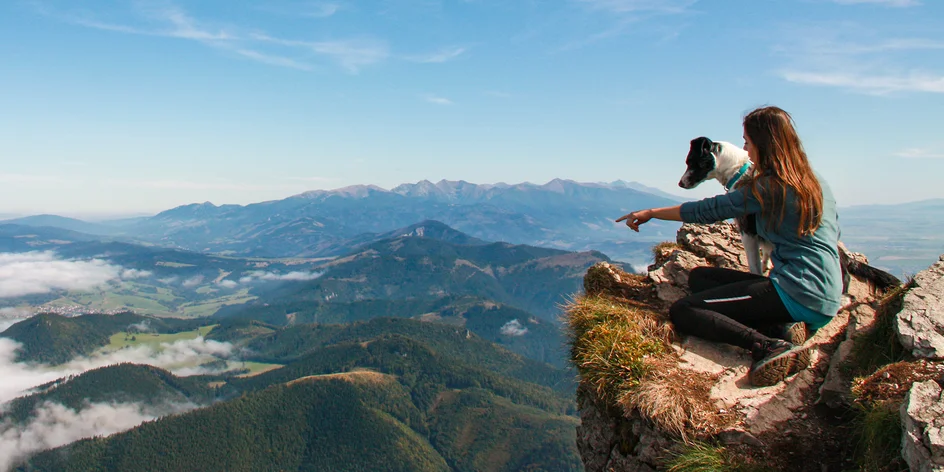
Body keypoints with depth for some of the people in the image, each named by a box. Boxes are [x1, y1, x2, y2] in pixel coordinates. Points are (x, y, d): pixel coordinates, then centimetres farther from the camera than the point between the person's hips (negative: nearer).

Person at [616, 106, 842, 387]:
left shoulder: (768, 188, -10)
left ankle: (769, 347, -27)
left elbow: (708, 211, -5)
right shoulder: (818, 183, 14)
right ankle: (781, 330, -3)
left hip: (797, 295, -9)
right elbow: (833, 234, 26)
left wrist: (650, 213, 5)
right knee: (699, 277, 15)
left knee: (681, 312, -13)